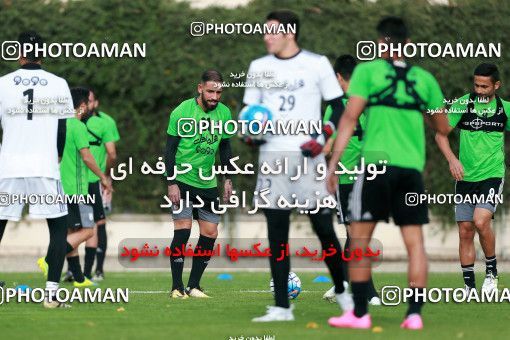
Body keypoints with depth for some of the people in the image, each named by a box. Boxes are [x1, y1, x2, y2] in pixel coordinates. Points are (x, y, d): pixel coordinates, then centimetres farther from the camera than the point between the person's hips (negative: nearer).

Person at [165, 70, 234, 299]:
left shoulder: (224, 113, 2)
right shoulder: (182, 112, -11)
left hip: (208, 184, 5)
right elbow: (170, 148, -8)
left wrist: (228, 179, 8)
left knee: (210, 233, 1)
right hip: (182, 181, -5)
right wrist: (171, 183, -14)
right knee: (183, 230, -13)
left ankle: (193, 286, 12)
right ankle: (177, 287, -6)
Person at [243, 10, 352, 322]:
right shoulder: (259, 67, 11)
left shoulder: (317, 63, 2)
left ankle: (341, 291, 19)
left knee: (324, 228, -2)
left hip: (308, 156, -3)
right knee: (277, 232, 0)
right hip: (272, 155, 3)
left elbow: (339, 108, 4)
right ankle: (281, 307, 2)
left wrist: (323, 138, -11)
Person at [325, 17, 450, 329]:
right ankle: (415, 313, -1)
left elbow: (349, 118, -4)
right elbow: (443, 127, 17)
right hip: (412, 167, 3)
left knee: (360, 237, 4)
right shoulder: (424, 79, 11)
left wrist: (333, 164, -3)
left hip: (377, 163, -3)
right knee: (415, 241, 5)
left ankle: (360, 313, 2)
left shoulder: (368, 71, 2)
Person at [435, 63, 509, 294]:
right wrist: (452, 159, -14)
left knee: (481, 220, -22)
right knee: (465, 232, 1)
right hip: (465, 178, 2)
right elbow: (441, 134, 0)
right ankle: (469, 286, 11)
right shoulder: (463, 104, 0)